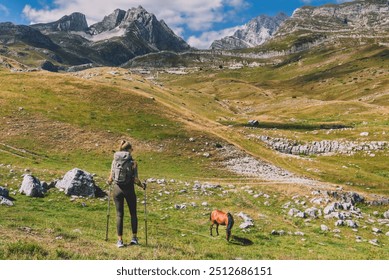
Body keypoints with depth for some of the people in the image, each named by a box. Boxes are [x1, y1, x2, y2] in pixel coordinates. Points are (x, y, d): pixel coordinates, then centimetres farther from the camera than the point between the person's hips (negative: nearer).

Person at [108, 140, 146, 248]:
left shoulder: (115, 161, 0)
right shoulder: (132, 162, -7)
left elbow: (111, 178, -2)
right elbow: (135, 179, -10)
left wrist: (109, 181, 21)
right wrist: (142, 185, 8)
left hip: (117, 189, 2)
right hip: (129, 190, -2)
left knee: (119, 214, 7)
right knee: (133, 213, 15)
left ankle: (120, 240, 7)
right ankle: (134, 237, 18)